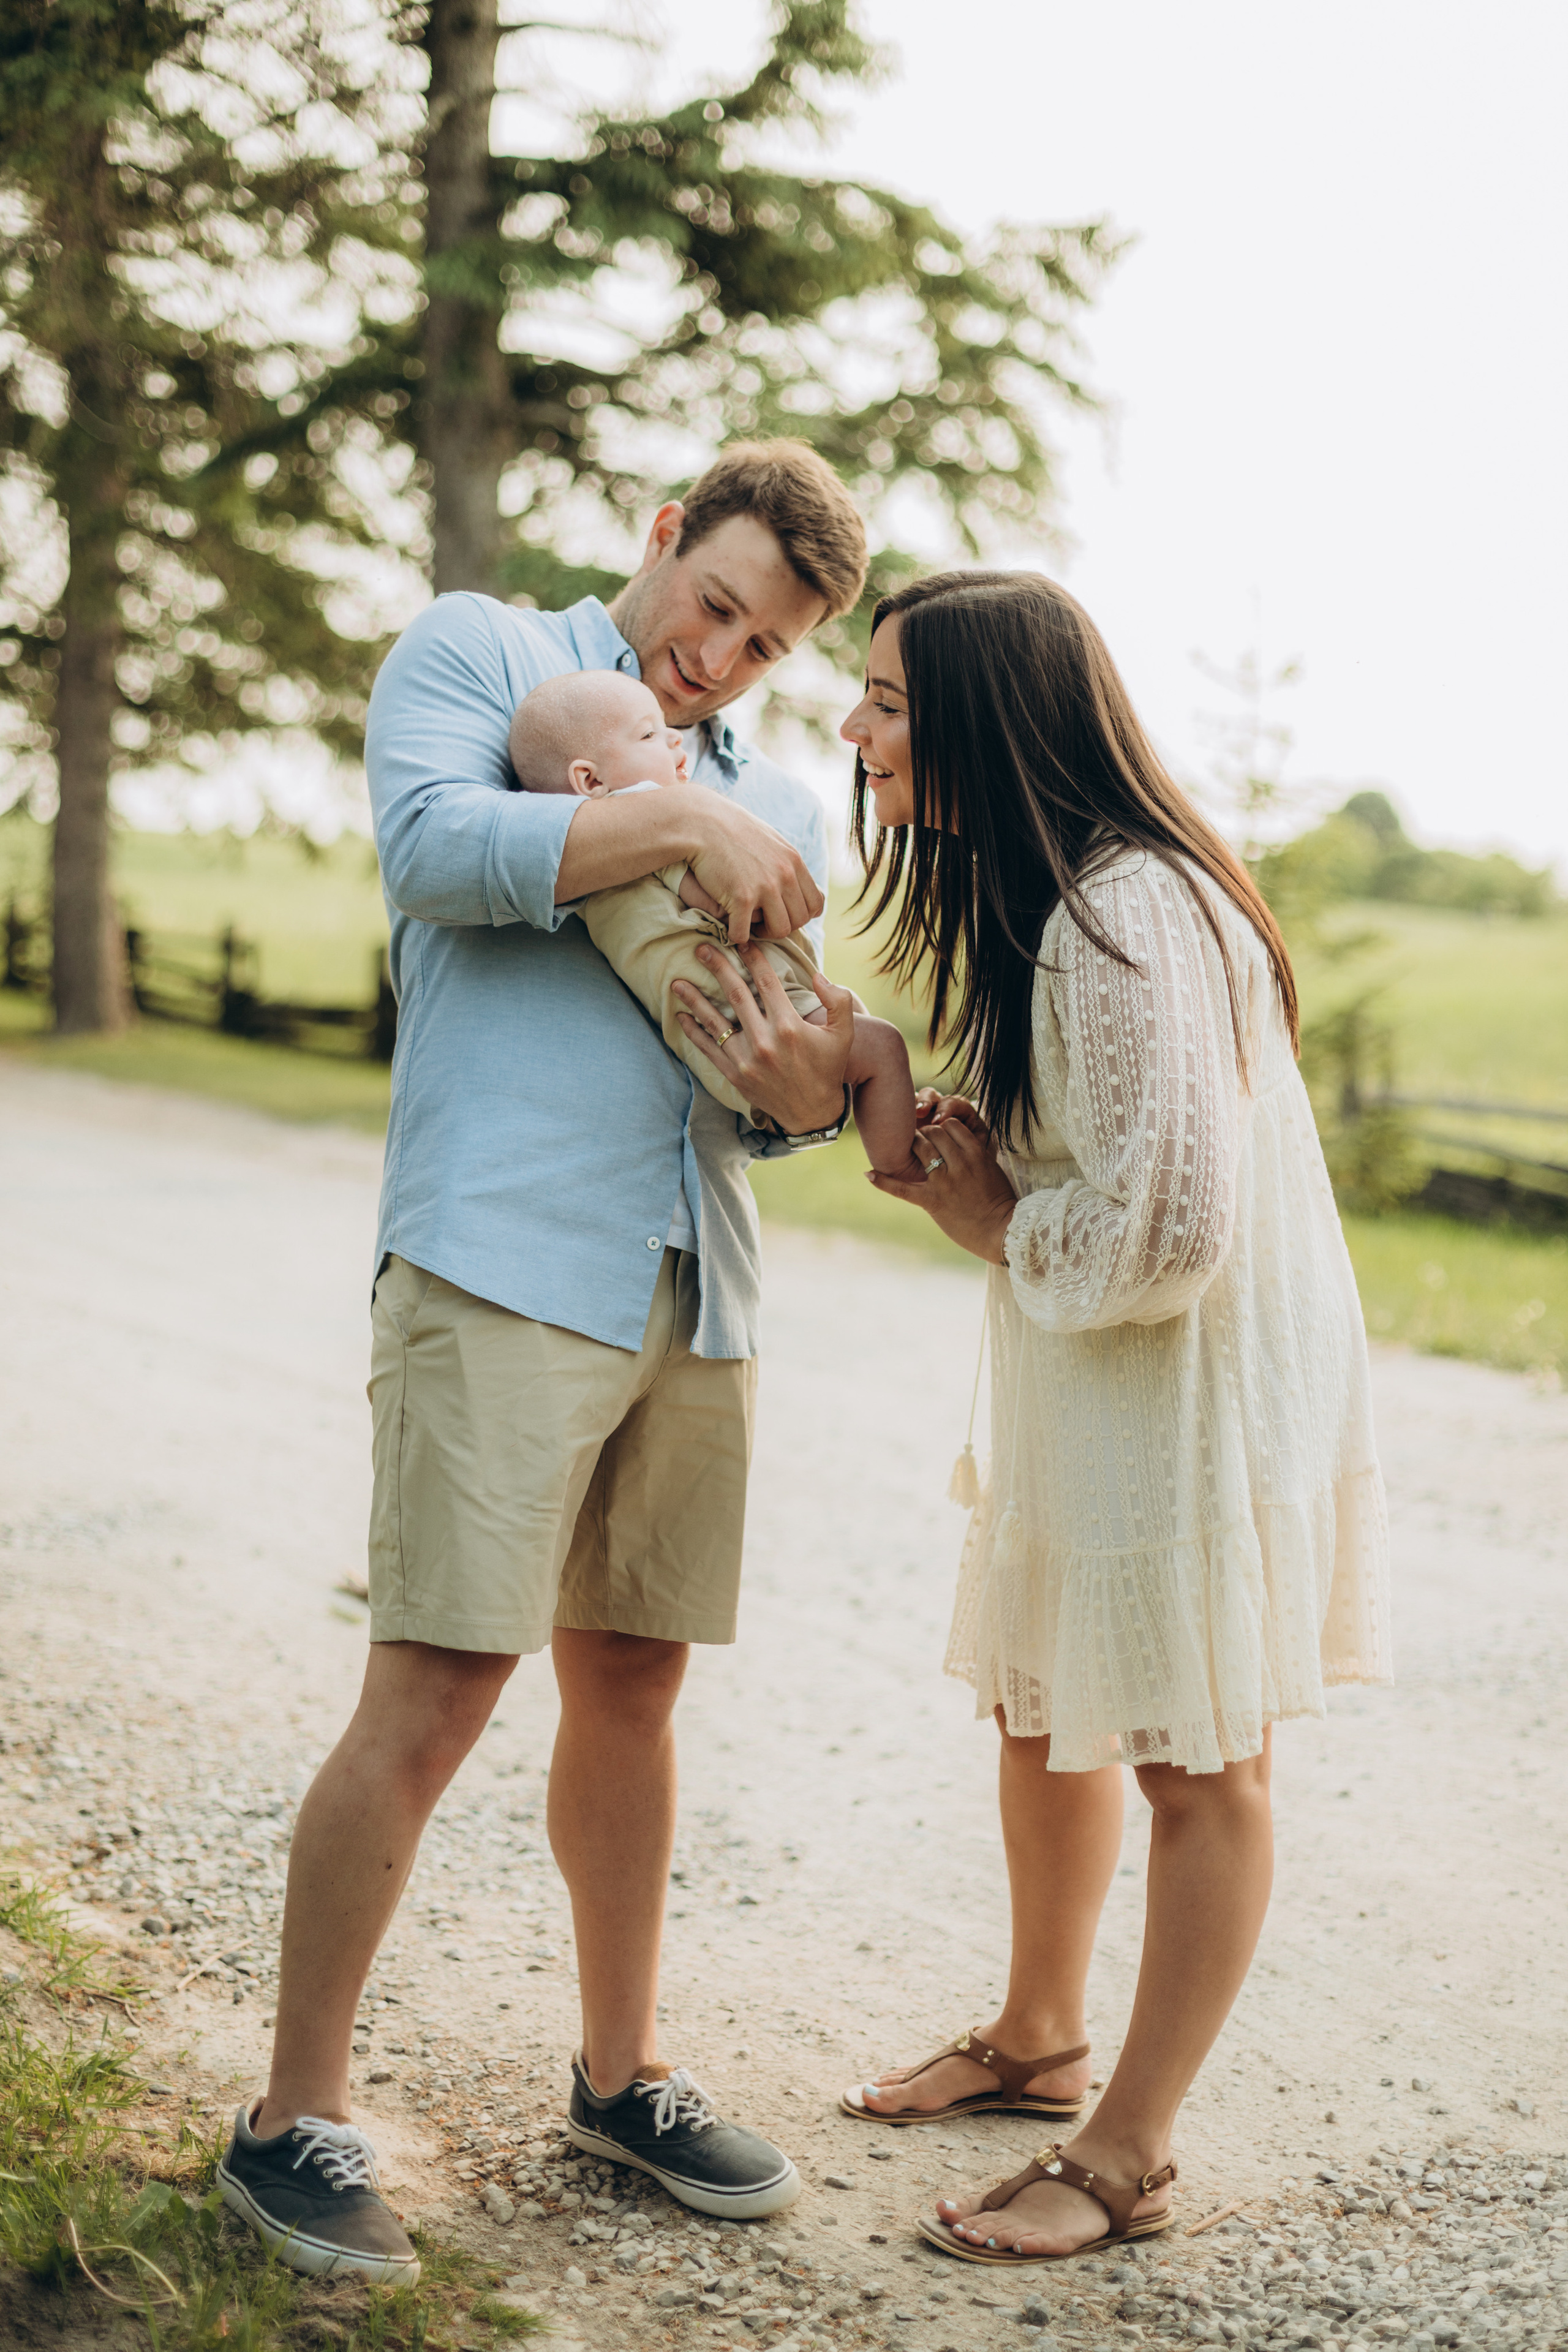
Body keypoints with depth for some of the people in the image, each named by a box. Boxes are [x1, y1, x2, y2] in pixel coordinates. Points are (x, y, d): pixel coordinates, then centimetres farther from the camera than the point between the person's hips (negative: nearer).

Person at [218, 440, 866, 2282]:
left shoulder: (781, 809, 22)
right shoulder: (475, 651, 7)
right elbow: (431, 847, -13)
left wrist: (808, 1088, -4)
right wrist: (680, 823, -12)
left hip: (697, 1295, 6)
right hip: (503, 1267, -6)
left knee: (631, 1687, 12)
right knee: (430, 1699, -8)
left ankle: (619, 2076, 26)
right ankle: (293, 2125, 4)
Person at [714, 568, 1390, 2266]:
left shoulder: (1131, 923, -26)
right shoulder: (1042, 894, 8)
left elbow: (1166, 1232, -28)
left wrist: (993, 1225, -12)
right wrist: (953, 1157, -2)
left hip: (1205, 1385, -10)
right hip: (1086, 1386, 10)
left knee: (1197, 1766, 4)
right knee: (1039, 1713, 20)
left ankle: (1126, 2157, 16)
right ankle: (1036, 2043, 40)